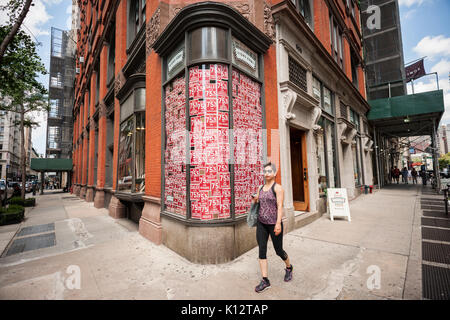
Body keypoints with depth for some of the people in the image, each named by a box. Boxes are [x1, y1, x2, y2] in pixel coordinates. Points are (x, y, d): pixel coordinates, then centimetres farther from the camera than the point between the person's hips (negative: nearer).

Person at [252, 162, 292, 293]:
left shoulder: (278, 188, -9)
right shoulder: (260, 188, 8)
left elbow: (280, 206, -16)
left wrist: (278, 223, -23)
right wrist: (255, 200, -3)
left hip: (274, 224, -5)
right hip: (261, 223, 5)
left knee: (279, 251, 13)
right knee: (262, 251, 4)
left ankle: (289, 267, 44)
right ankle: (265, 281, 17)